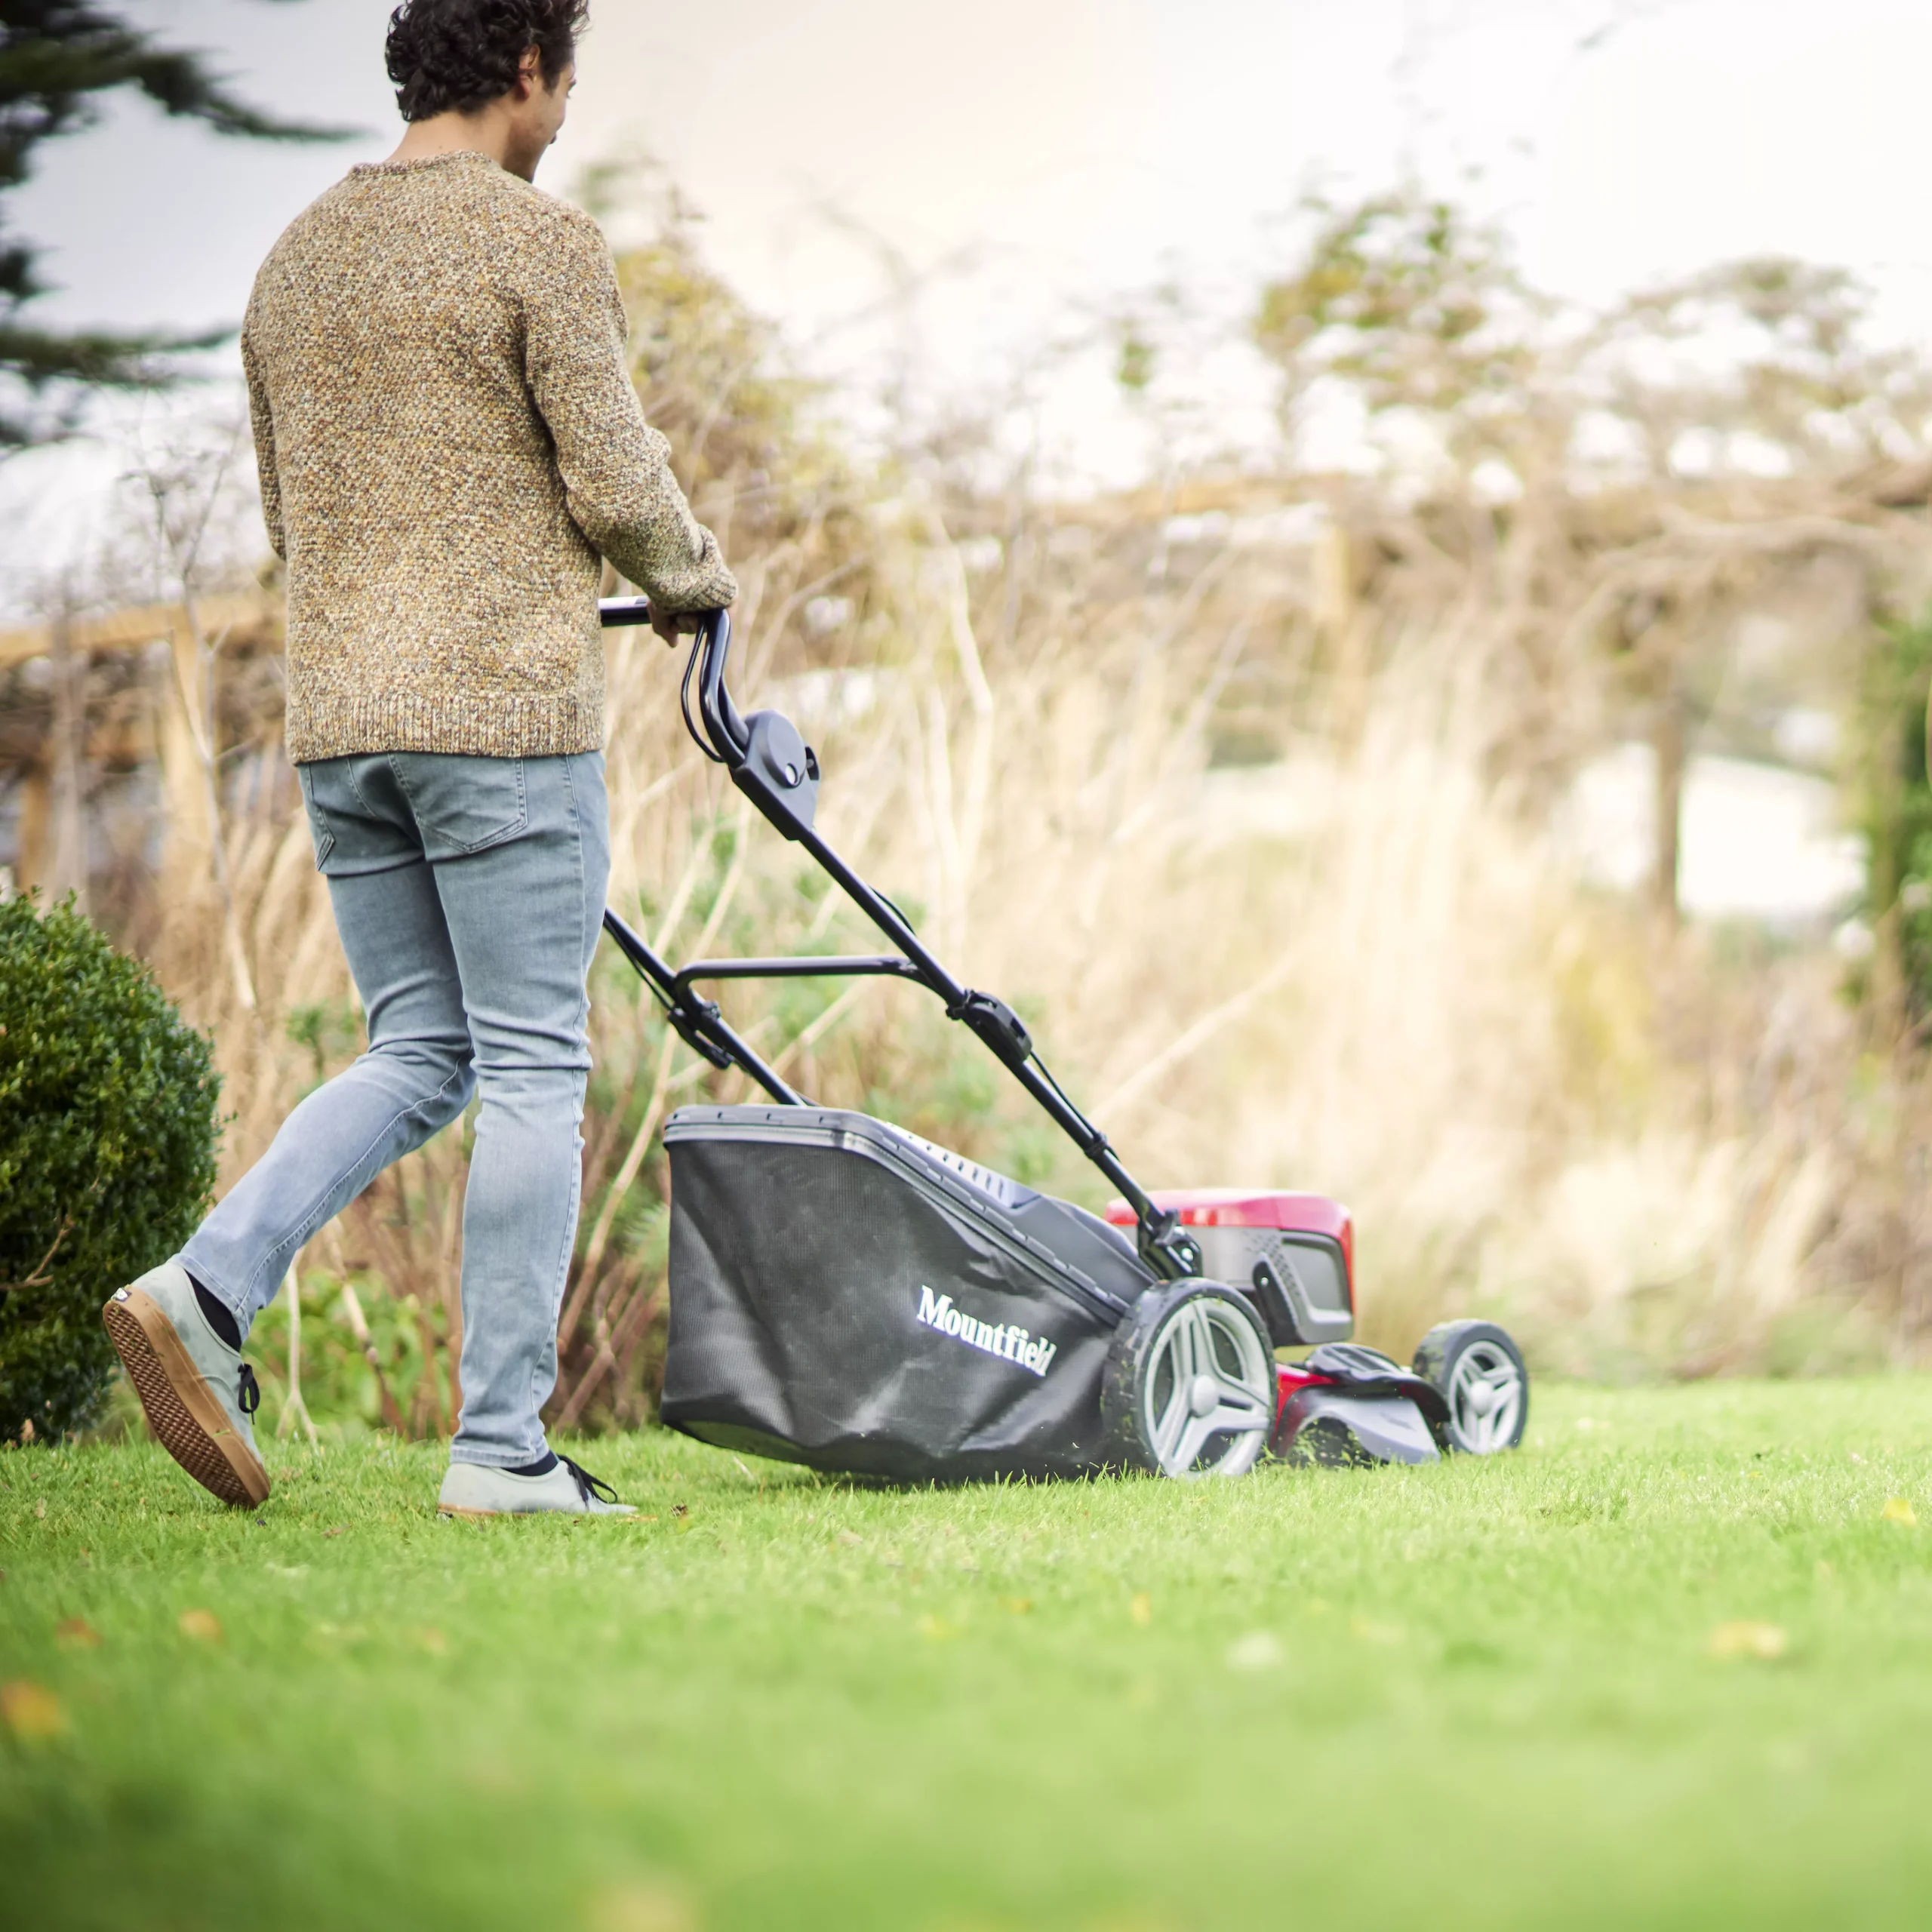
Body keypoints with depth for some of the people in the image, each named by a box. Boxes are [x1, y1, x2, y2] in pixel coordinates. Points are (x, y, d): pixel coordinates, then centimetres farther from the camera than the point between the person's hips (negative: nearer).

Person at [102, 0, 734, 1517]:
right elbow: (619, 491, -10)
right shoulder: (541, 242, -7)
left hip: (338, 714, 7)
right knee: (534, 1067, -1)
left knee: (419, 1052, 14)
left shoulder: (297, 257, 15)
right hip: (505, 702, -7)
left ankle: (209, 1290, -5)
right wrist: (694, 578, 11)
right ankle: (505, 1448, 0)